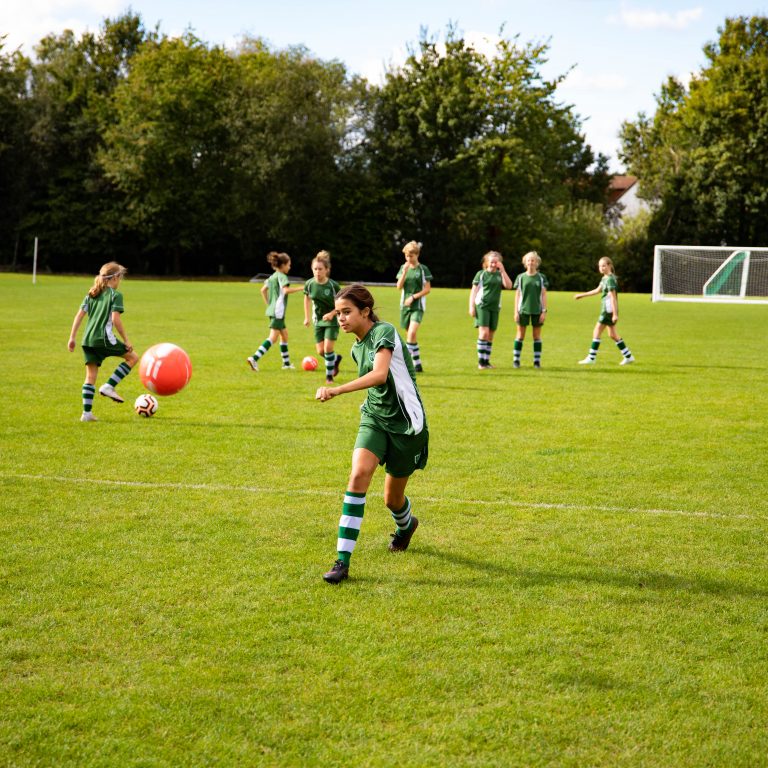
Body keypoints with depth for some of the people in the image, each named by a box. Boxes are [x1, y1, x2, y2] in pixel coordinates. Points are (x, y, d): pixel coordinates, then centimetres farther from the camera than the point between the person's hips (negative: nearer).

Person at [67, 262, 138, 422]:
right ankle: (108, 386, -1)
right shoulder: (115, 295, -2)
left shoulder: (91, 294, 17)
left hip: (87, 340, 7)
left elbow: (79, 315, 11)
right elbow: (116, 319, -11)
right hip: (104, 339, -7)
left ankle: (87, 413, 5)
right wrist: (126, 341, -5)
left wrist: (72, 337, 13)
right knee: (133, 357, 10)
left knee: (90, 376, 11)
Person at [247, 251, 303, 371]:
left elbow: (263, 290, 23)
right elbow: (286, 290, -26)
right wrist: (300, 288, -18)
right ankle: (254, 358, -23)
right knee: (273, 337, -13)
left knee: (284, 334, 17)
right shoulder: (281, 276, -11)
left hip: (272, 310, 10)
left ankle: (286, 363, 22)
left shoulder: (272, 276, 16)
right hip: (278, 311, -10)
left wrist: (268, 304, 26)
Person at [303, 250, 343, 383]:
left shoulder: (333, 285, -20)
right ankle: (336, 359, 35)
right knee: (320, 351, 3)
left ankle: (329, 376, 7)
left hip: (332, 321, -4)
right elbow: (307, 298, 10)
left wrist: (332, 314, -21)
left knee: (327, 348, -11)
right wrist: (307, 317, 9)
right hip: (318, 321, 4)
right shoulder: (309, 284, -10)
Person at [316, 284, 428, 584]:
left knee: (392, 498, 7)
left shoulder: (384, 332, -17)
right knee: (359, 474, -22)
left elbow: (379, 375, -34)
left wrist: (337, 390, -43)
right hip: (374, 418, 5)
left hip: (405, 423, -5)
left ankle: (406, 525, 47)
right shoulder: (357, 348, 8)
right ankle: (343, 560, -24)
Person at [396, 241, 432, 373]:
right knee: (409, 335, 7)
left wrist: (413, 297, -13)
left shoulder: (423, 269, -3)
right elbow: (399, 287, 0)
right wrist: (404, 272, -12)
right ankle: (417, 364, 15)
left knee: (412, 333, -21)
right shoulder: (403, 268, 7)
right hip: (405, 306, 4)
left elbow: (427, 289, -3)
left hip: (418, 306, -4)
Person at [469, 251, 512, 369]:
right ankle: (481, 361, -11)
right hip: (482, 306, -4)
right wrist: (471, 306, -4)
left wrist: (502, 270, -8)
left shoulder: (500, 275, 12)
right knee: (484, 333, -15)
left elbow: (509, 286, -5)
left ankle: (486, 361, 15)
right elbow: (474, 290, 3)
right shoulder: (481, 274, 3)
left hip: (495, 307, 4)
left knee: (490, 335, 7)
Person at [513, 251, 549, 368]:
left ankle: (537, 361, 8)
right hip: (523, 310, 0)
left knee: (537, 335, 4)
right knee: (520, 335, 2)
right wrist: (516, 312, 0)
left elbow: (544, 295, 4)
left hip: (537, 310, 0)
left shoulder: (541, 278, 4)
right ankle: (516, 360, 8)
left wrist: (544, 311, -3)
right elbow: (517, 295, 5)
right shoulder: (520, 277, 4)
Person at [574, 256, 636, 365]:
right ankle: (628, 356, 18)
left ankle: (591, 358, 0)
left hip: (609, 310, -10)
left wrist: (615, 314, -21)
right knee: (613, 334, 14)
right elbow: (597, 290, 26)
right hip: (606, 310, 10)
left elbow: (613, 297, -19)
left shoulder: (610, 279, -16)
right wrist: (582, 295, 31)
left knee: (597, 333, -5)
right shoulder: (605, 278, 13)